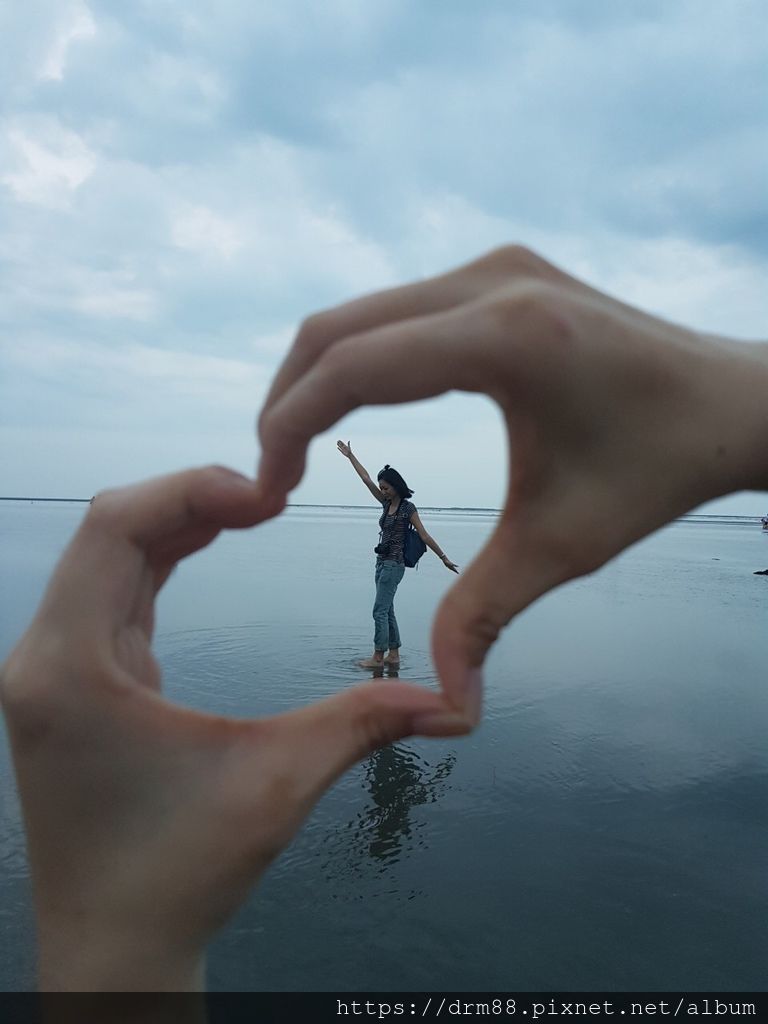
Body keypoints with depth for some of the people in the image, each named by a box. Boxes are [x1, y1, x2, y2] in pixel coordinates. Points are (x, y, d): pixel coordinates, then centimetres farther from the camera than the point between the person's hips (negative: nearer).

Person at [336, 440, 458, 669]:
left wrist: (444, 558, -8)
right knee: (387, 611, 10)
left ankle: (378, 657, -1)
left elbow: (424, 536, -8)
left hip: (394, 564, -8)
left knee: (380, 611, -7)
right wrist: (350, 456, 17)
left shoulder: (408, 508, -9)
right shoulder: (387, 504, 10)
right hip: (382, 563, 8)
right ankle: (393, 655, 16)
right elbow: (366, 479, 14)